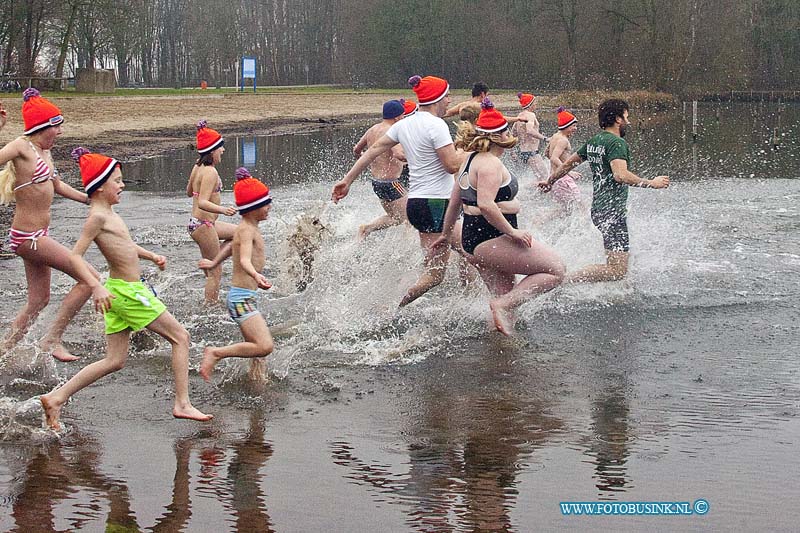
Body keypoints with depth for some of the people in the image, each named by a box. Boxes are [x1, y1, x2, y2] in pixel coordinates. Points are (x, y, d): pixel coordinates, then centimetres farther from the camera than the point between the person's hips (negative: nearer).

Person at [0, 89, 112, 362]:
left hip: (37, 235, 10)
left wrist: (90, 199, 28)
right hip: (28, 236, -10)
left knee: (38, 301, 17)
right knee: (89, 278, -8)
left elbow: (57, 185, 27)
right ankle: (52, 339, -2)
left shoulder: (43, 150, 12)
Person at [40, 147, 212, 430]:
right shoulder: (97, 216, -15)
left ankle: (56, 397, 8)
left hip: (120, 290, 9)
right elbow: (75, 256, -20)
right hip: (127, 290, -9)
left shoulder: (108, 213, 12)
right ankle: (182, 404, 1)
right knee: (180, 336, 1)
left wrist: (151, 255, 19)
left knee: (115, 361, 11)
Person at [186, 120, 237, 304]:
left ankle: (210, 261, 14)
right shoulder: (210, 173, -20)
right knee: (215, 273, -2)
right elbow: (202, 202, -30)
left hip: (195, 223, 9)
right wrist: (223, 209, -44)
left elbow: (189, 192, 22)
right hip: (204, 225, -9)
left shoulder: (197, 167, 7)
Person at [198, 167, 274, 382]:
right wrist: (256, 276, -54)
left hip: (245, 297, 11)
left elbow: (232, 244, 35)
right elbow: (245, 260, -33)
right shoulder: (246, 230, -15)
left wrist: (215, 262, 53)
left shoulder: (250, 227, 15)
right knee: (264, 346, -22)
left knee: (257, 352, 11)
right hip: (243, 298, -11)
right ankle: (215, 353, -14)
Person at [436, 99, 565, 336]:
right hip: (492, 239, -11)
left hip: (472, 239, 11)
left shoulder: (471, 161, 16)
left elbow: (454, 203, 21)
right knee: (555, 270, -11)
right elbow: (486, 204, -27)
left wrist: (446, 233, 30)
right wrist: (512, 231, -21)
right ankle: (502, 305, -16)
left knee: (506, 298, 15)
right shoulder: (491, 163, -15)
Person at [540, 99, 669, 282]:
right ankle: (564, 281, -24)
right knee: (618, 270, -15)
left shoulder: (593, 141, 14)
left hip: (598, 209, 10)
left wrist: (549, 181, 39)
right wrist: (651, 183, -20)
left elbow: (568, 164, 24)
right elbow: (620, 175, -27)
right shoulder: (617, 143, -12)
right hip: (613, 210, -10)